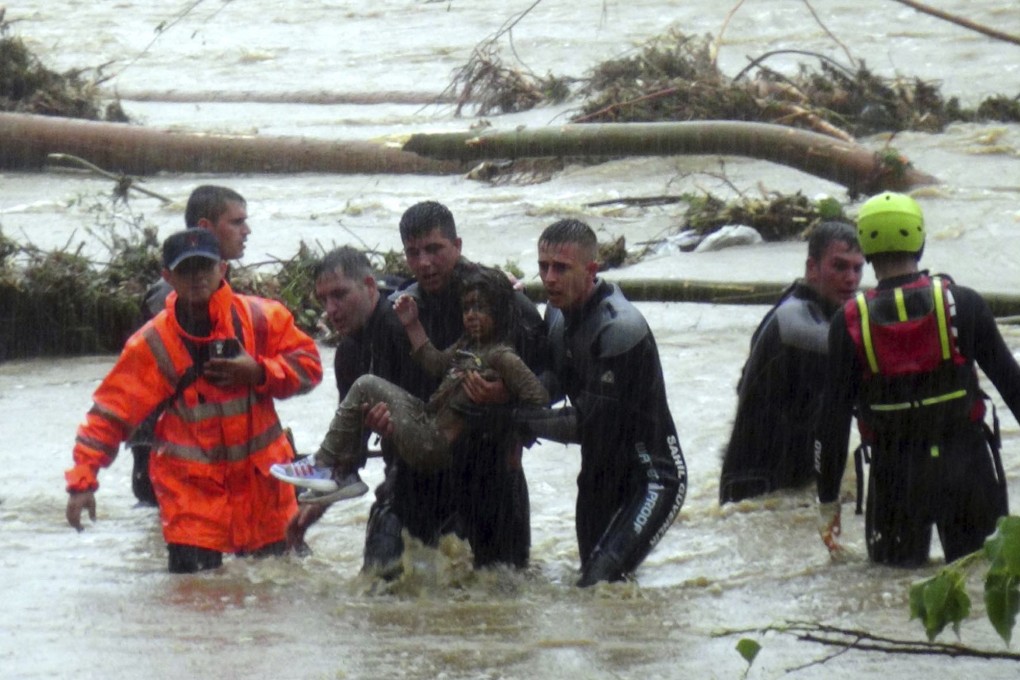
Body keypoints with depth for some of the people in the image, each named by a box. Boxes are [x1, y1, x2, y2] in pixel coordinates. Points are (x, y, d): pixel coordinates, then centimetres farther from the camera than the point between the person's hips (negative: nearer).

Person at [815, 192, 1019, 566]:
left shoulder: (850, 323, -3)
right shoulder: (962, 304, -3)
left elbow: (833, 418, -1)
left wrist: (828, 499, 7)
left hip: (895, 478, 0)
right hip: (968, 466, 0)